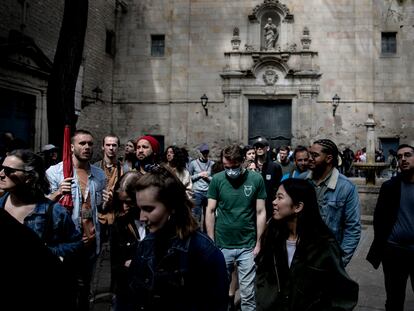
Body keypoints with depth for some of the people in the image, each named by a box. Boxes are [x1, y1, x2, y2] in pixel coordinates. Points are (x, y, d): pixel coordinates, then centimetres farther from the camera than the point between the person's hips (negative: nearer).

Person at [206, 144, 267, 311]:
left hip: (248, 246, -1)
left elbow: (261, 212, -1)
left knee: (248, 295, 7)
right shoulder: (217, 179, -5)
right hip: (222, 245, 1)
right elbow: (210, 211, 0)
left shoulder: (256, 179, -6)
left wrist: (258, 243, -2)